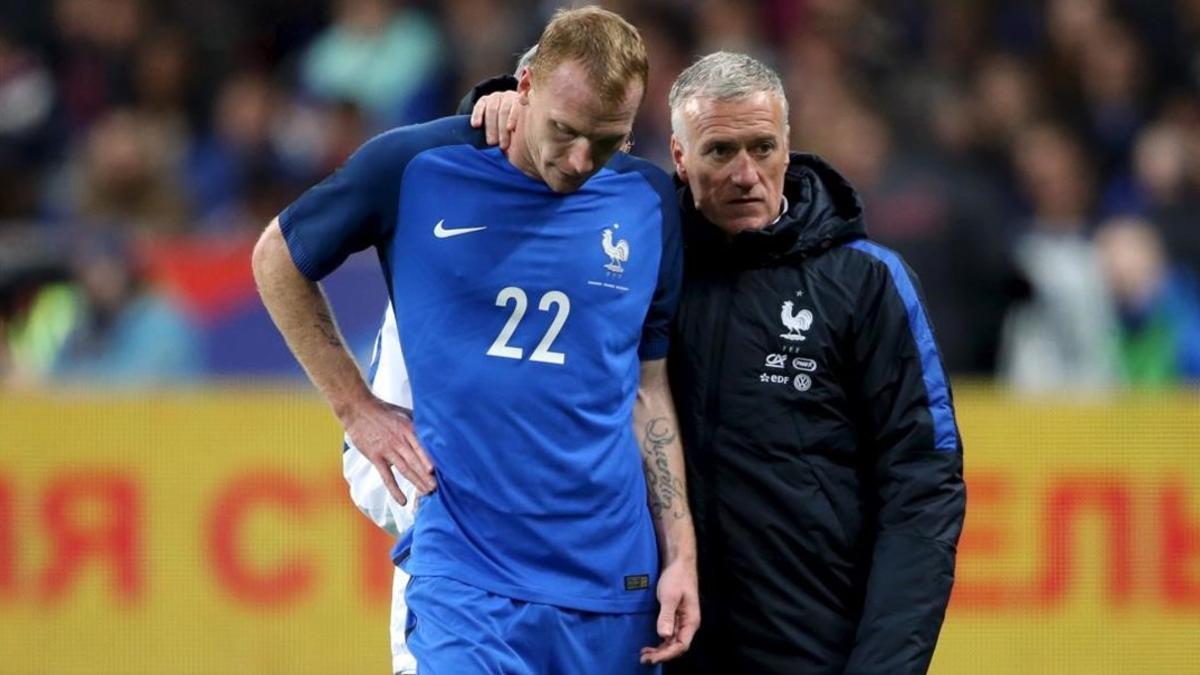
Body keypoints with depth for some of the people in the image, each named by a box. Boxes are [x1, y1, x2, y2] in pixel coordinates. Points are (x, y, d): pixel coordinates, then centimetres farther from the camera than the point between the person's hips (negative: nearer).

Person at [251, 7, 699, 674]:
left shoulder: (650, 203, 5)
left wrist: (680, 553, 8)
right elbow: (278, 260, 12)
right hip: (467, 580, -3)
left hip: (614, 574, 3)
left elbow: (648, 388, 13)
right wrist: (358, 408, 7)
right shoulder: (414, 167, -4)